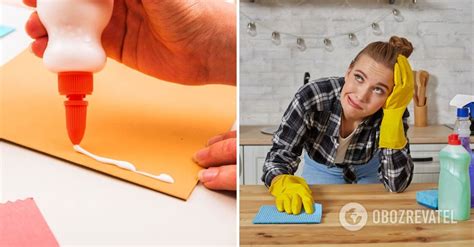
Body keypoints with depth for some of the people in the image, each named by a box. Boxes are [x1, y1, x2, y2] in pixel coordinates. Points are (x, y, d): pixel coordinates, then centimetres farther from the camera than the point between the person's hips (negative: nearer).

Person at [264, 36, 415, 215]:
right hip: (320, 171, -1)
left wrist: (394, 112, -42)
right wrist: (284, 184, -52)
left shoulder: (392, 112, -30)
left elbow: (396, 184, -34)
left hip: (368, 171, 1)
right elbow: (280, 152, -29)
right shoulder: (312, 96, -34)